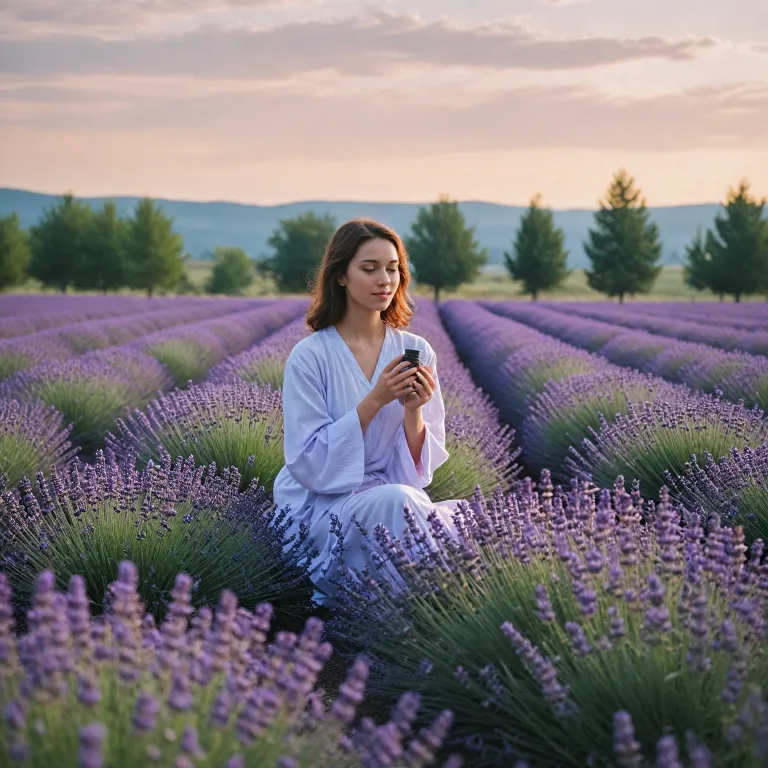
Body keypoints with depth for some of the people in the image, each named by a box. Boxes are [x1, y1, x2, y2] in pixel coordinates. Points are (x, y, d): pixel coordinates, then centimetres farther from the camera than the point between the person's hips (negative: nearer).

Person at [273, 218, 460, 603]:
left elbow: (419, 470, 2)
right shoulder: (310, 356, -9)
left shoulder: (417, 351, 2)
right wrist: (373, 402, -21)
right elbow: (311, 465, -13)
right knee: (396, 500, -34)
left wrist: (413, 410, -18)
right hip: (321, 506, -3)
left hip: (398, 497, 3)